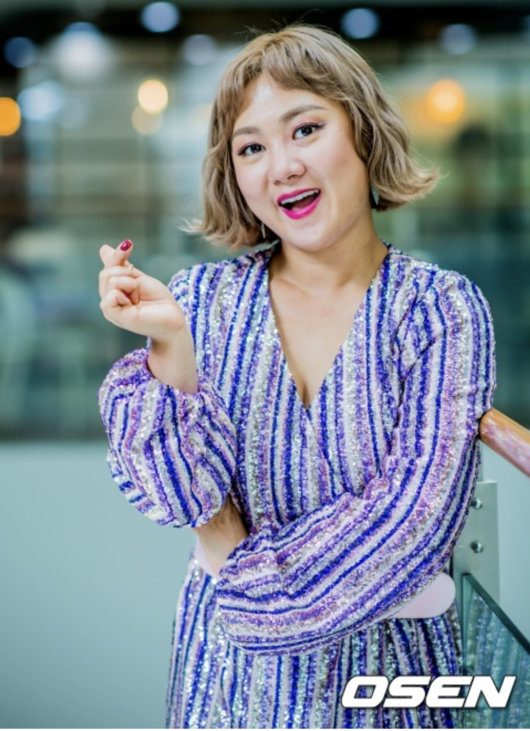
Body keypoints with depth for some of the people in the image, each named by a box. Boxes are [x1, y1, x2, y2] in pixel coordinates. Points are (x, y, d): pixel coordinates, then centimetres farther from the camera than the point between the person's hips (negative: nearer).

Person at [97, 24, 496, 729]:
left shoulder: (444, 310, -10)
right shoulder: (203, 299, -5)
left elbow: (415, 512, -16)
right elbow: (186, 498, -11)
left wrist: (247, 577, -12)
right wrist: (171, 343, -23)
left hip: (390, 667, -1)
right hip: (228, 665, 1)